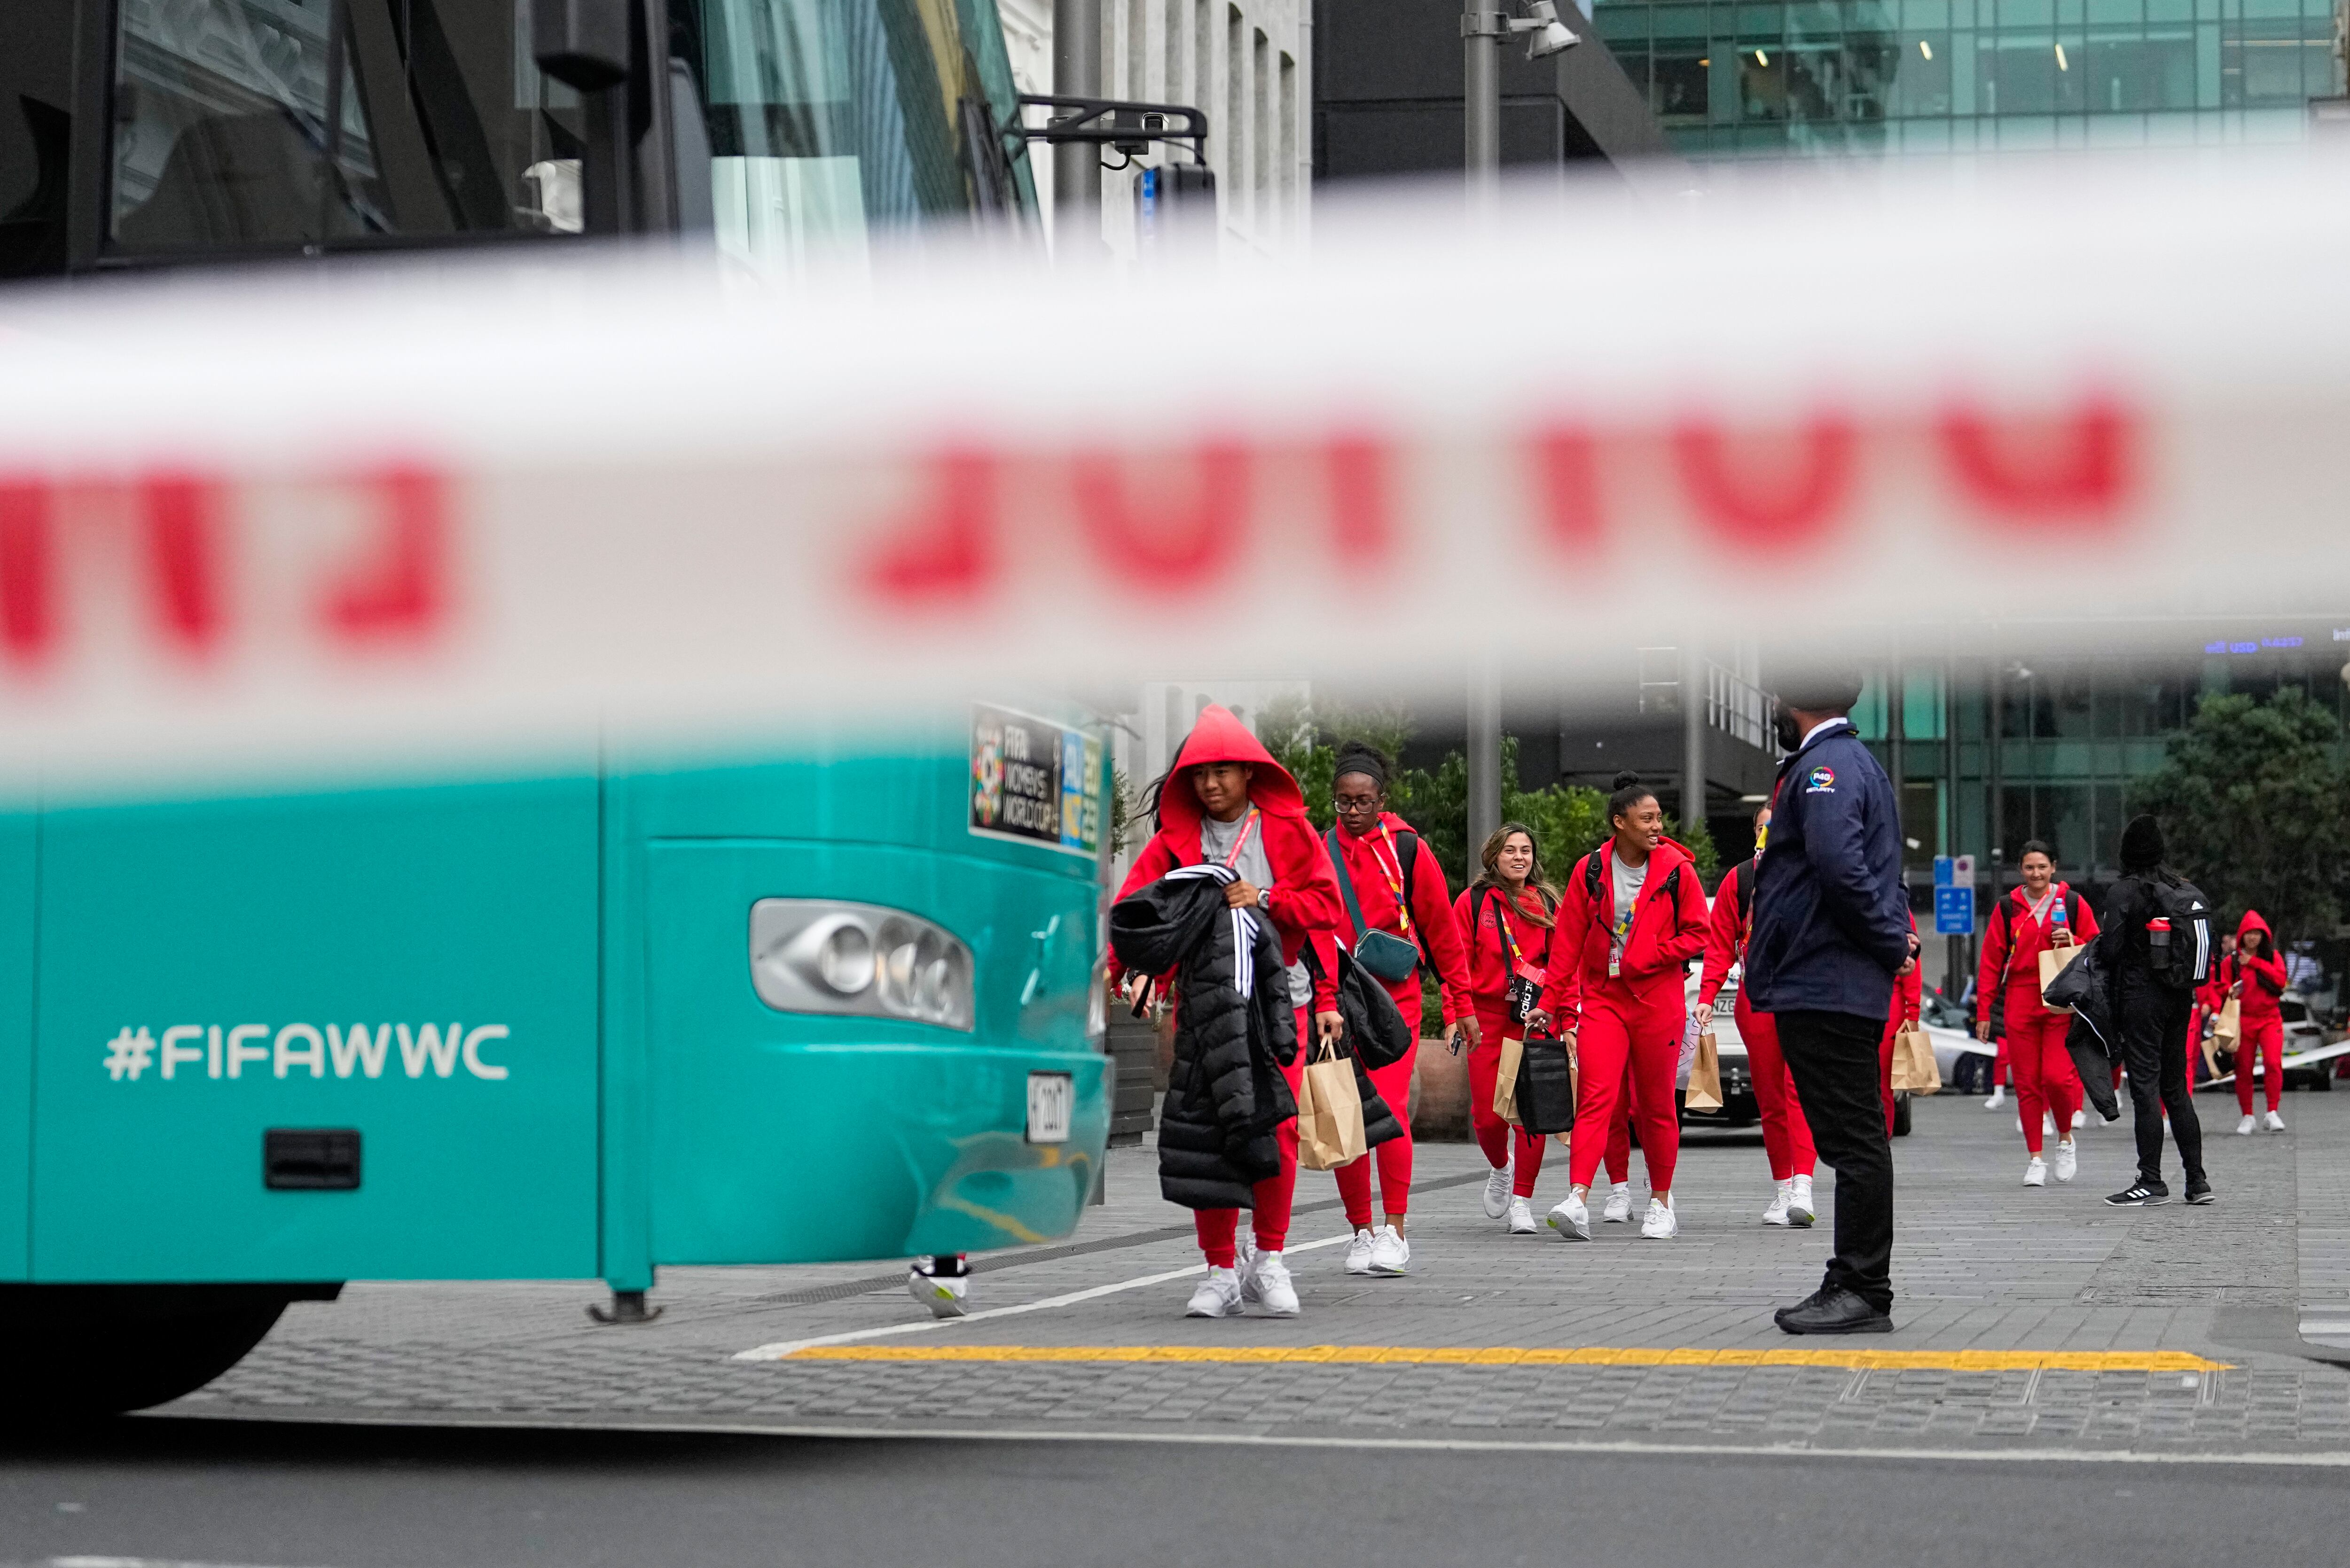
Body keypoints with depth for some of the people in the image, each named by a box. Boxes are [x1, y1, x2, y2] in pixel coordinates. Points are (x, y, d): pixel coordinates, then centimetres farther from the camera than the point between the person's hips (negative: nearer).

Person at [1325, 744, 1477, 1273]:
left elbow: (1443, 930, 6)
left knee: (1389, 1108, -14)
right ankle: (1361, 1231, 13)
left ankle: (1394, 1231, -8)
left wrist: (1461, 1004, 6)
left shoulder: (1407, 850, 1)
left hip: (1396, 997, -2)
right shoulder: (1319, 852, 5)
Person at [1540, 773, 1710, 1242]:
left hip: (1658, 1001, 0)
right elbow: (1567, 942, 5)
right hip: (1601, 997, 0)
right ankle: (1578, 1201, -25)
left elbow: (1696, 934, 1)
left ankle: (1661, 1203, 22)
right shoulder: (1590, 872, 1)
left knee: (1656, 1106, 8)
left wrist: (1644, 956, -10)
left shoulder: (1676, 870, -1)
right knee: (1596, 1097, -13)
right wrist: (1554, 1004, 5)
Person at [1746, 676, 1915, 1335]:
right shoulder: (1853, 761, 21)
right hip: (1823, 988, 11)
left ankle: (1864, 1293, -7)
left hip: (1826, 988, -11)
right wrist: (1894, 932, 12)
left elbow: (1840, 866, -27)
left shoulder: (1825, 767, -14)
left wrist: (1889, 941, -16)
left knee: (1854, 1141, -8)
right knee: (1852, 1140, 12)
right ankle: (1852, 1284, 17)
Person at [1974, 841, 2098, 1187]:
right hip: (2020, 1002, 2)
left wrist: (2073, 941, -11)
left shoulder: (2072, 903, 6)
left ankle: (2065, 1138, 13)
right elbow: (1992, 959, 9)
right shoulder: (2007, 908, 8)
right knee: (2027, 1082, 0)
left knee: (2057, 1077, -13)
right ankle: (2035, 1159, 7)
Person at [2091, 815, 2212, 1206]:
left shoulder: (2124, 892, -12)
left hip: (2140, 997, -7)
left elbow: (2110, 949, -17)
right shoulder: (2181, 888, 7)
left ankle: (2152, 1182, -3)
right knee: (2176, 1087, 13)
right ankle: (2197, 1180, 12)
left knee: (2145, 1086, -3)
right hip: (2179, 997, 7)